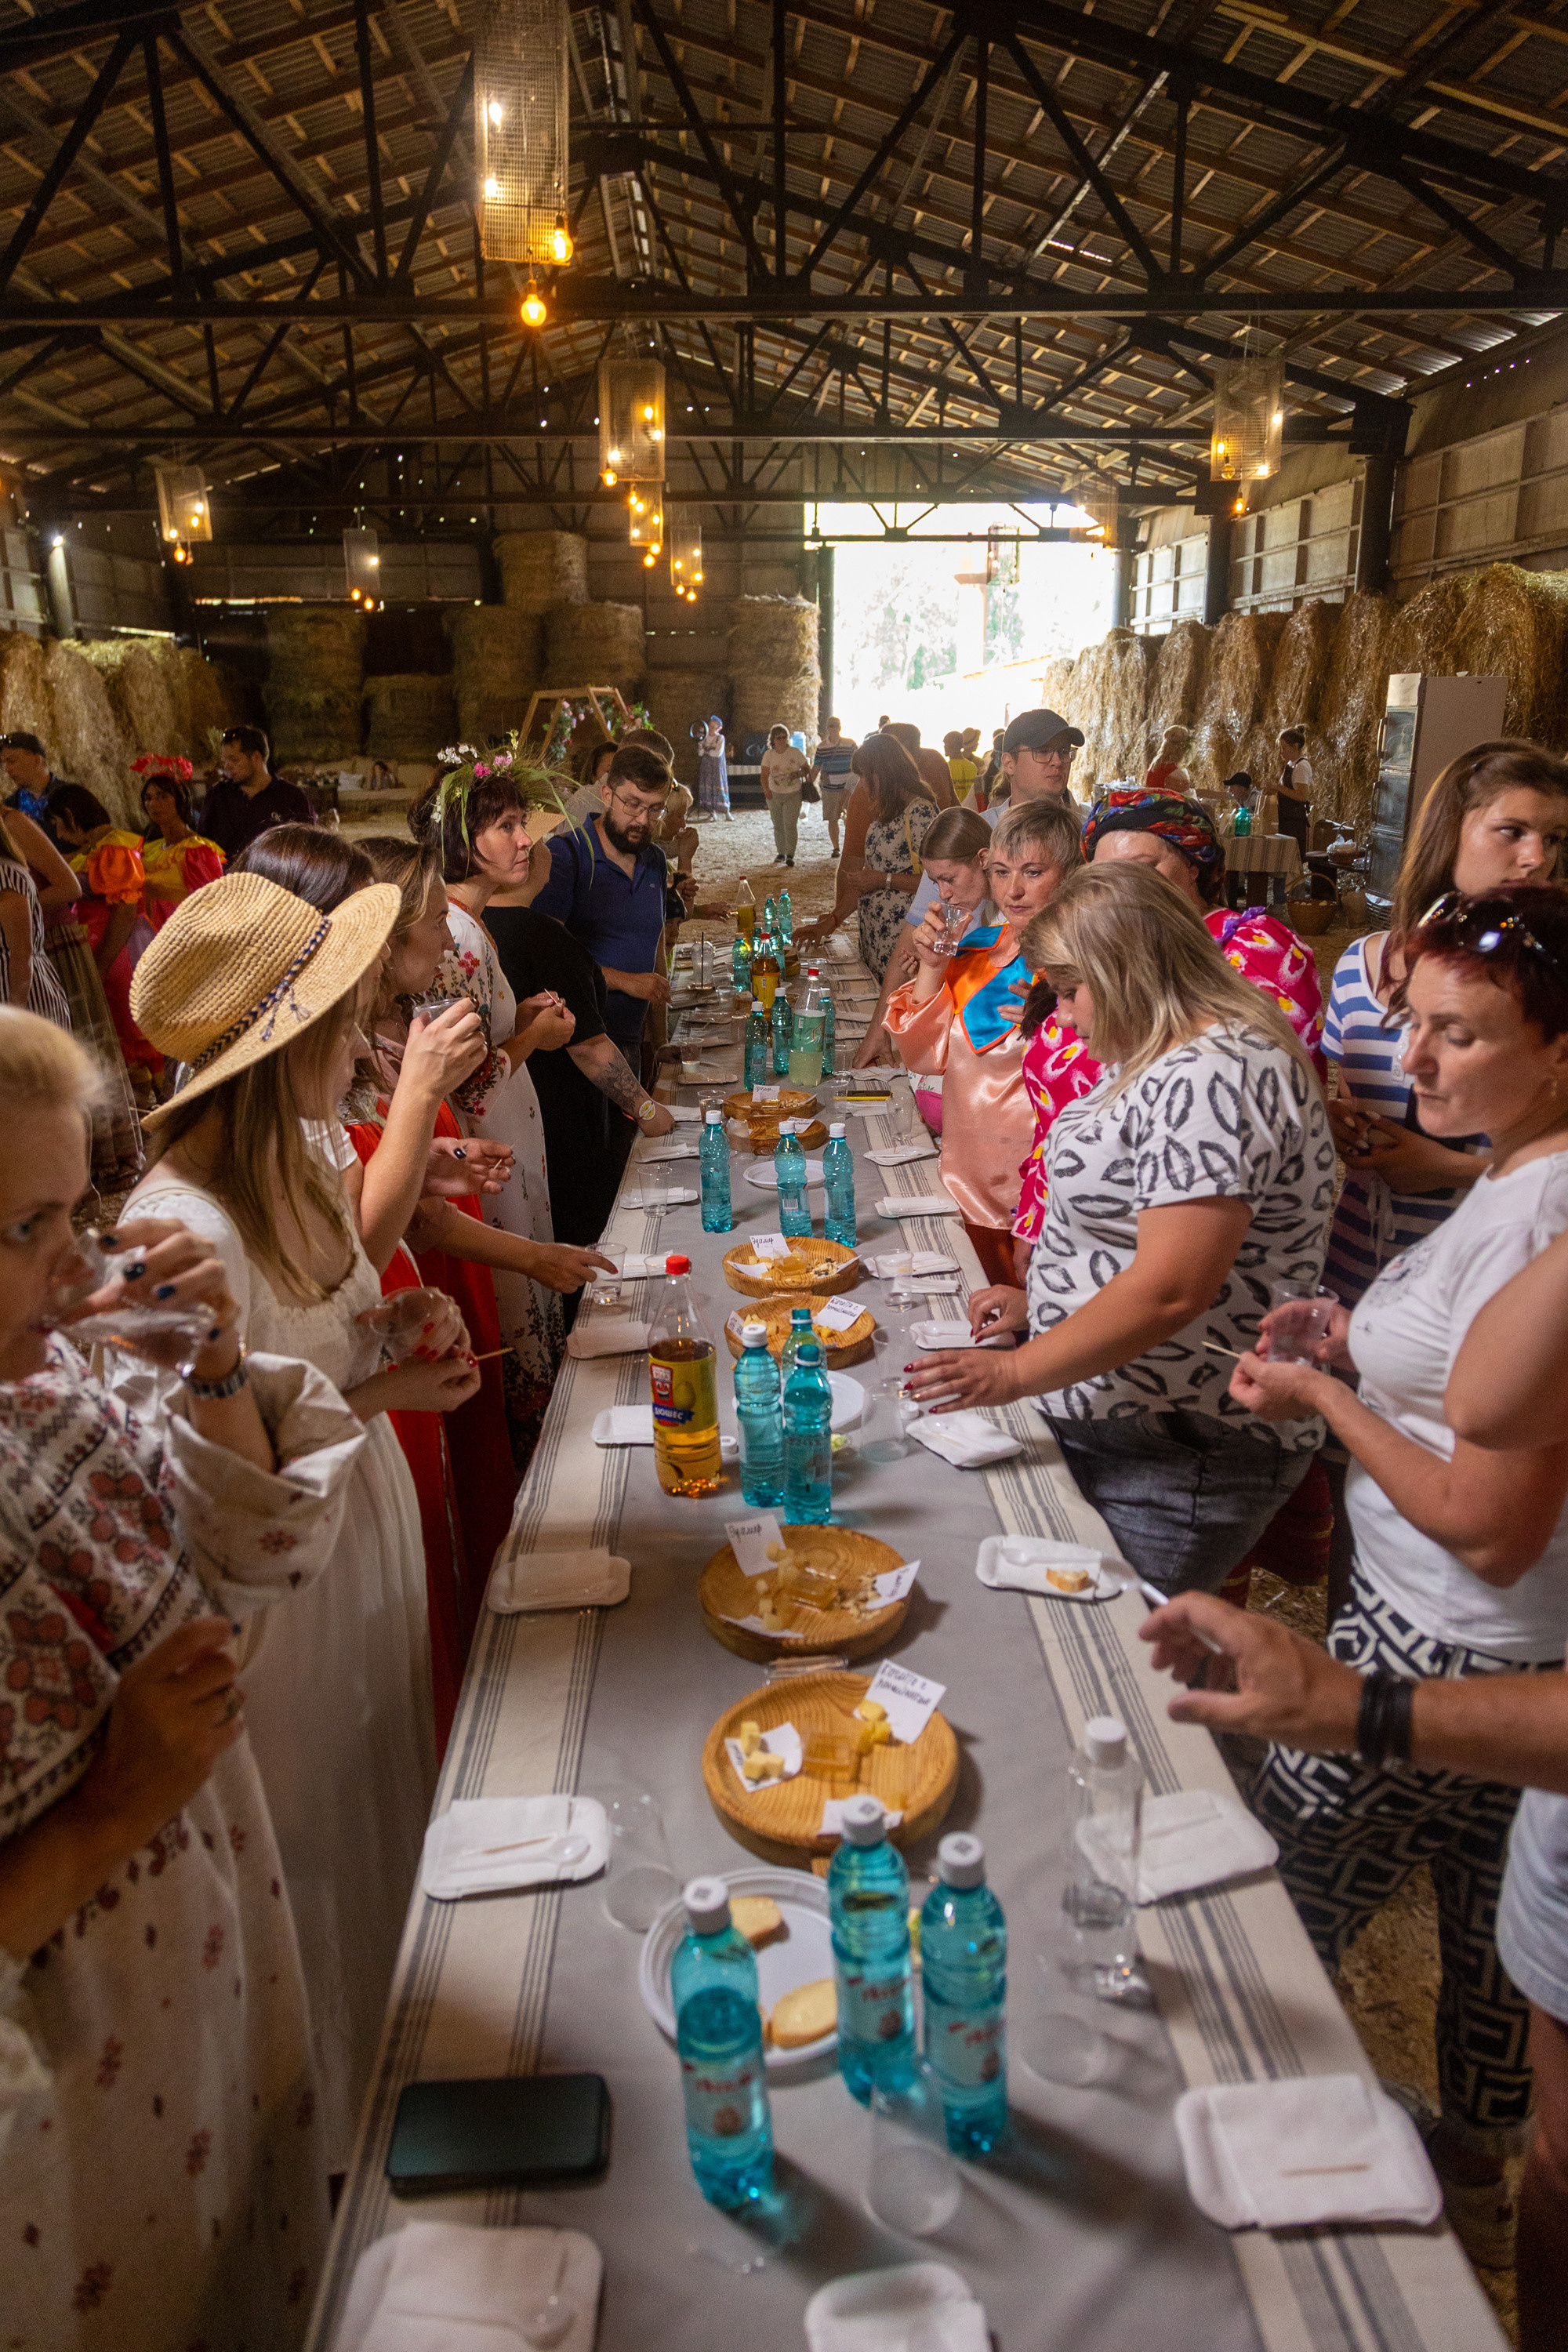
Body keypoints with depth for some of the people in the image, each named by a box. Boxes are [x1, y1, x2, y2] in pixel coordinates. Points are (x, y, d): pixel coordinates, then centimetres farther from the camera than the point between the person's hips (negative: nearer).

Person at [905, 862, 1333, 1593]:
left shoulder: (1213, 1078, -22)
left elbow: (1172, 1288, -28)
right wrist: (1044, 1301, 12)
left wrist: (1017, 1373, -23)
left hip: (1173, 1463, -10)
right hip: (1102, 1421, 10)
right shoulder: (1161, 1060, 12)